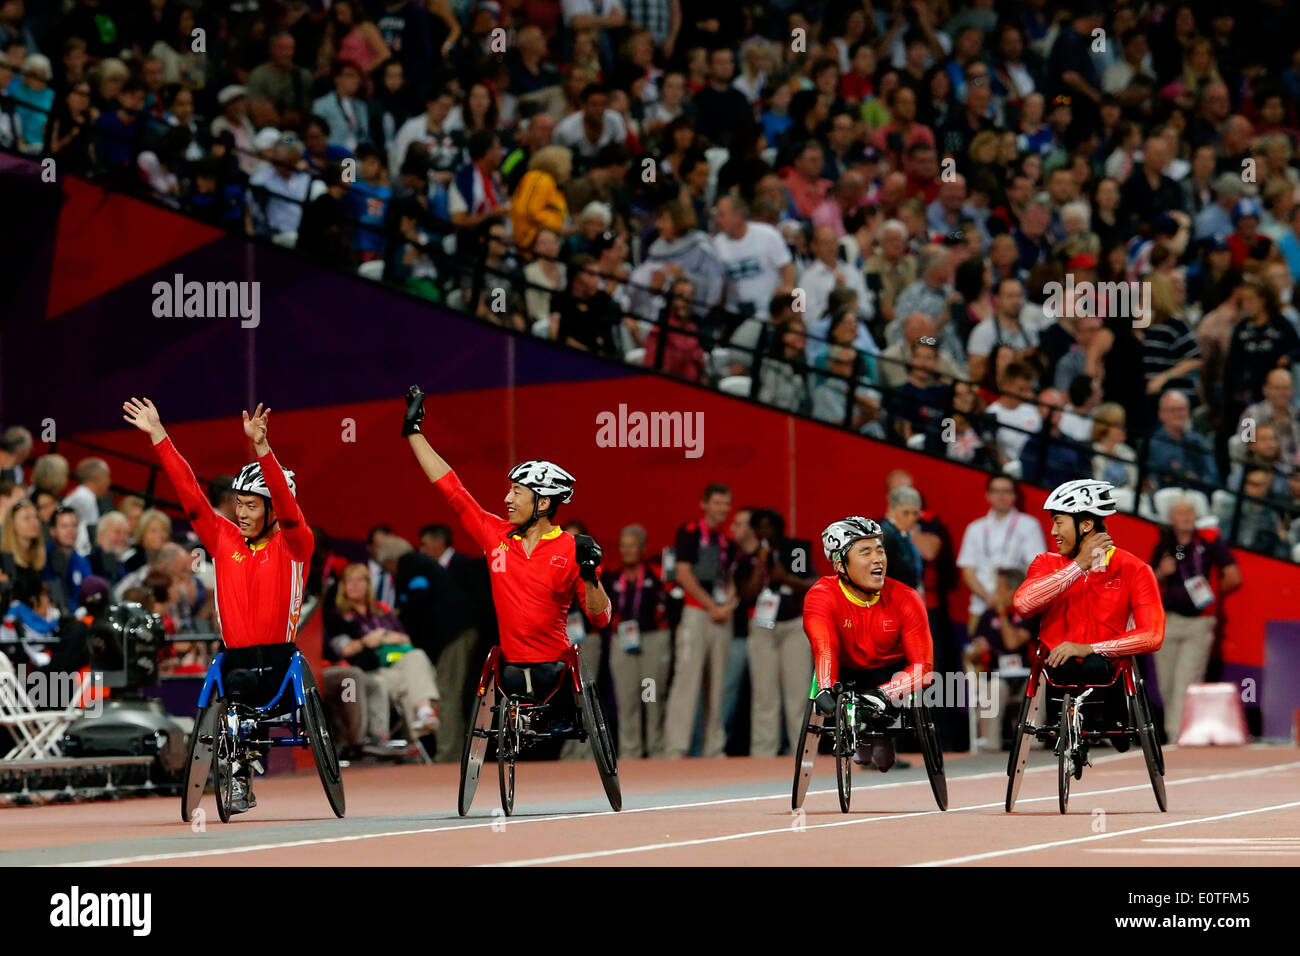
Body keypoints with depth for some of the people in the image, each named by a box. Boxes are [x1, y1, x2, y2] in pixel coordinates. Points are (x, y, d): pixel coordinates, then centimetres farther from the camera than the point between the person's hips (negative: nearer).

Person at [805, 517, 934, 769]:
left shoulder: (906, 599, -21)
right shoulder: (821, 596, -24)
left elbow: (923, 666, -25)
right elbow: (825, 648, -39)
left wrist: (882, 694, -42)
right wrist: (826, 689, -59)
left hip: (888, 674, 0)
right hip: (845, 675, 0)